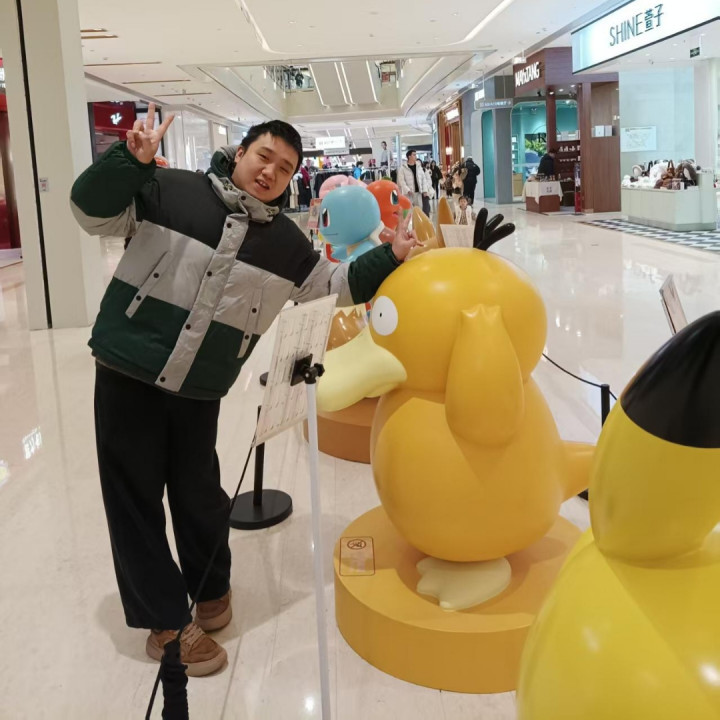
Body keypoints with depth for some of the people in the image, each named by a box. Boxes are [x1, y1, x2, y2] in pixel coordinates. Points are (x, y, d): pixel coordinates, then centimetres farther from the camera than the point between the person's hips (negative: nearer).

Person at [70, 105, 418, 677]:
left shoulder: (286, 243, 5)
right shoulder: (170, 191, -6)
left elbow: (334, 284, 15)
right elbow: (93, 212, -8)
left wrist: (388, 258, 5)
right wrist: (131, 158, -23)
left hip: (201, 390, 2)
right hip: (127, 372, -2)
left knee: (198, 492, 15)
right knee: (134, 497, 5)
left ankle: (210, 588, 41)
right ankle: (166, 619, 22)